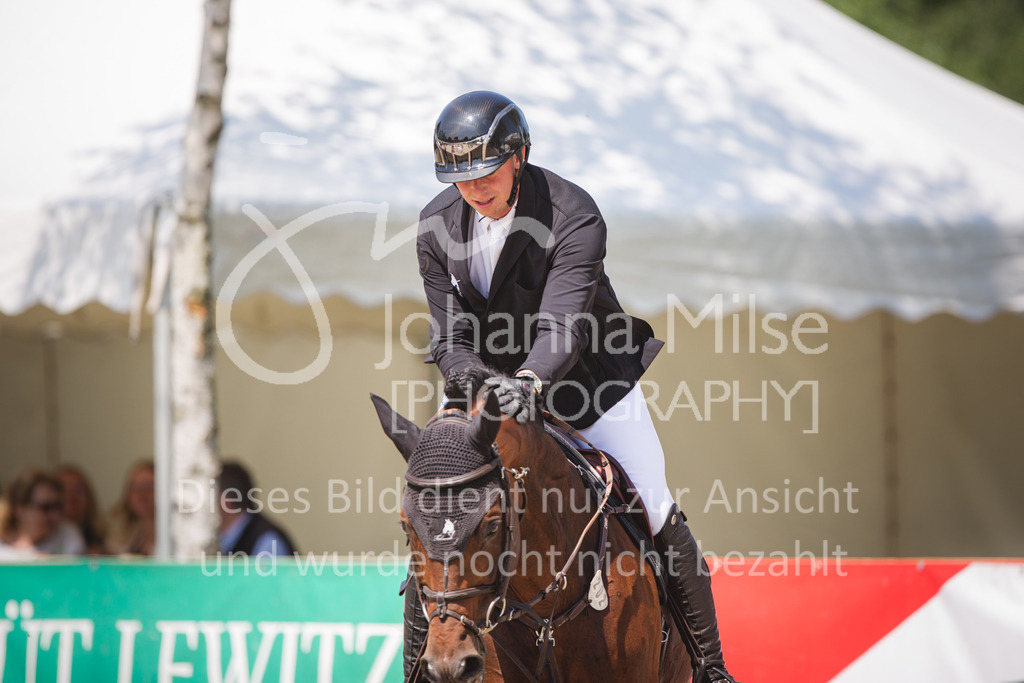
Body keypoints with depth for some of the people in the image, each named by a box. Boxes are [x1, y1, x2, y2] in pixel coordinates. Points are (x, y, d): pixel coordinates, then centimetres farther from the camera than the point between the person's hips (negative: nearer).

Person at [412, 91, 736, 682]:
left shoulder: (574, 217, -25)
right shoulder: (437, 227, -12)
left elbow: (564, 326, -35)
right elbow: (450, 338, -11)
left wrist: (529, 381, -55)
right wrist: (482, 388, -32)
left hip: (587, 373, -3)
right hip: (489, 375, 3)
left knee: (655, 512, -3)